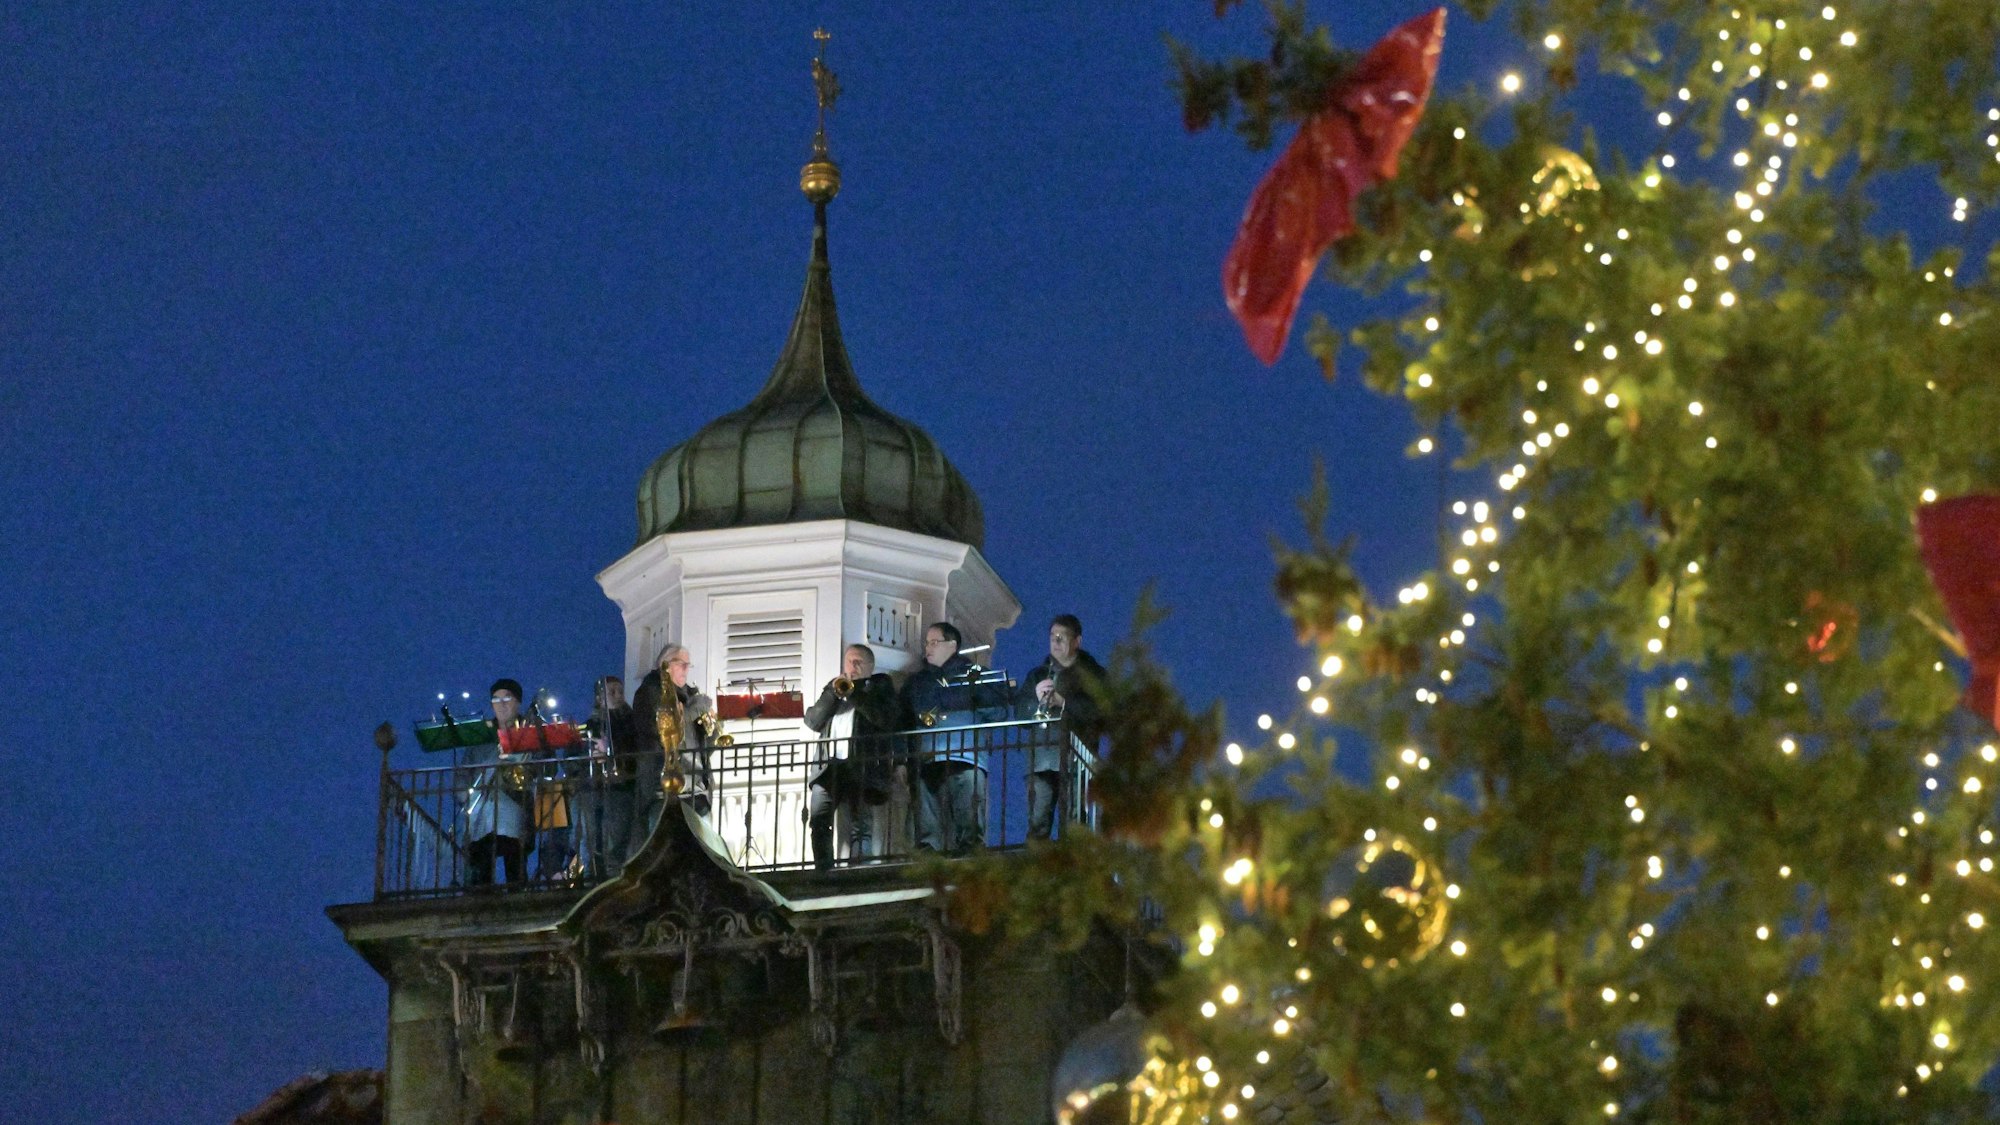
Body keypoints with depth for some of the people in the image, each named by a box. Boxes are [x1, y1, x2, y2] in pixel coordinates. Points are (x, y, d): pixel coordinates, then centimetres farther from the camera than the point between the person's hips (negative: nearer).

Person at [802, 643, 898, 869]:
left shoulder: (880, 686, 11)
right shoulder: (833, 686, 22)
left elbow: (888, 719, -8)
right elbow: (813, 721, 11)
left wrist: (853, 693, -7)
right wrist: (833, 693, -2)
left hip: (860, 768, -4)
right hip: (828, 766, 4)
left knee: (860, 828, -8)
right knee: (818, 820, -5)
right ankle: (823, 872, -1)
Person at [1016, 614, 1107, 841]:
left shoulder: (1092, 674, 11)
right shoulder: (1038, 674, 23)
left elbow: (1102, 710, -5)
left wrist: (1063, 702, -15)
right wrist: (1036, 699, -6)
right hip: (1041, 759, 3)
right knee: (1037, 824, -5)